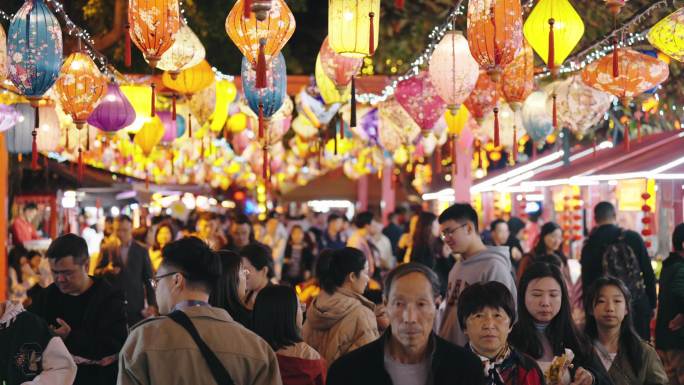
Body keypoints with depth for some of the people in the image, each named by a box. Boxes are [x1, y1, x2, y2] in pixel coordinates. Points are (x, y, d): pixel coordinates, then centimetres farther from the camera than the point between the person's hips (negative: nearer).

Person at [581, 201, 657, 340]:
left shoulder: (590, 246, -3)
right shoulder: (633, 238, -1)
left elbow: (587, 283, 0)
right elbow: (649, 274, 1)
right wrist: (652, 304, 9)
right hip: (638, 307, 1)